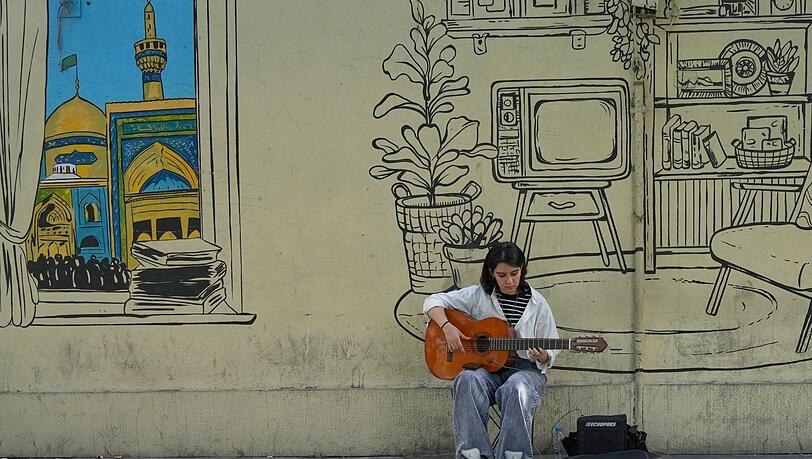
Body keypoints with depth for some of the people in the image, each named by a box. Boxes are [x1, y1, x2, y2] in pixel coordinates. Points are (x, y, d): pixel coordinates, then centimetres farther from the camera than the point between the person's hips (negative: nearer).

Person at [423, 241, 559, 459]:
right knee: (468, 380, -35)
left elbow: (550, 351, 10)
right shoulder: (478, 295, 5)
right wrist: (447, 327, -13)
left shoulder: (537, 304, 6)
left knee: (517, 387, -37)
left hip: (524, 368, 0)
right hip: (485, 367, 1)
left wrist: (543, 357, -15)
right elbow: (433, 302, 5)